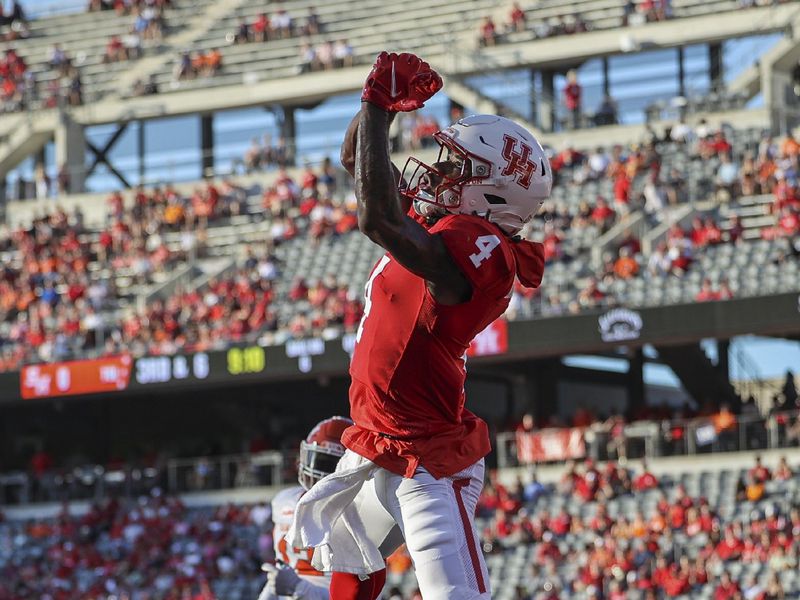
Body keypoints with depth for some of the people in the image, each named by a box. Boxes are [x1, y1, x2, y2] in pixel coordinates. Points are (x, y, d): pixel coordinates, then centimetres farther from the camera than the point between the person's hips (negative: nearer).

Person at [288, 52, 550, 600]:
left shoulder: (476, 246, -24)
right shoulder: (441, 219, 4)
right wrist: (385, 101, -4)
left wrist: (380, 107, -31)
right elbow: (356, 158, 16)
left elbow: (377, 220, -40)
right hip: (375, 448, 11)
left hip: (427, 466, -11)